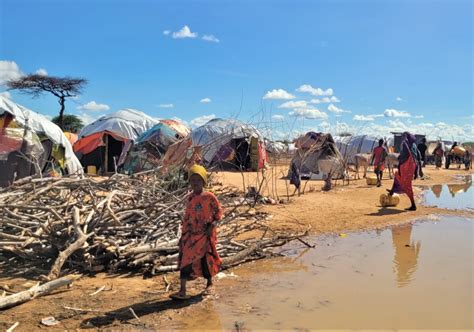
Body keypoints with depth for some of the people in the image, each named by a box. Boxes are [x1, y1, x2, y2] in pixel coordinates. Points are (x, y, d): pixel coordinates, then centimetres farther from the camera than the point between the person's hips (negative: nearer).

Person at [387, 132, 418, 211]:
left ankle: (413, 205, -3)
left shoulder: (404, 143, -6)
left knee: (407, 186, -2)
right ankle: (392, 191, 46)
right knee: (397, 176, 32)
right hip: (413, 166, 8)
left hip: (406, 167, -8)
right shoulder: (414, 145, 14)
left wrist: (399, 168, -13)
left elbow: (401, 157, -14)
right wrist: (415, 171, 17)